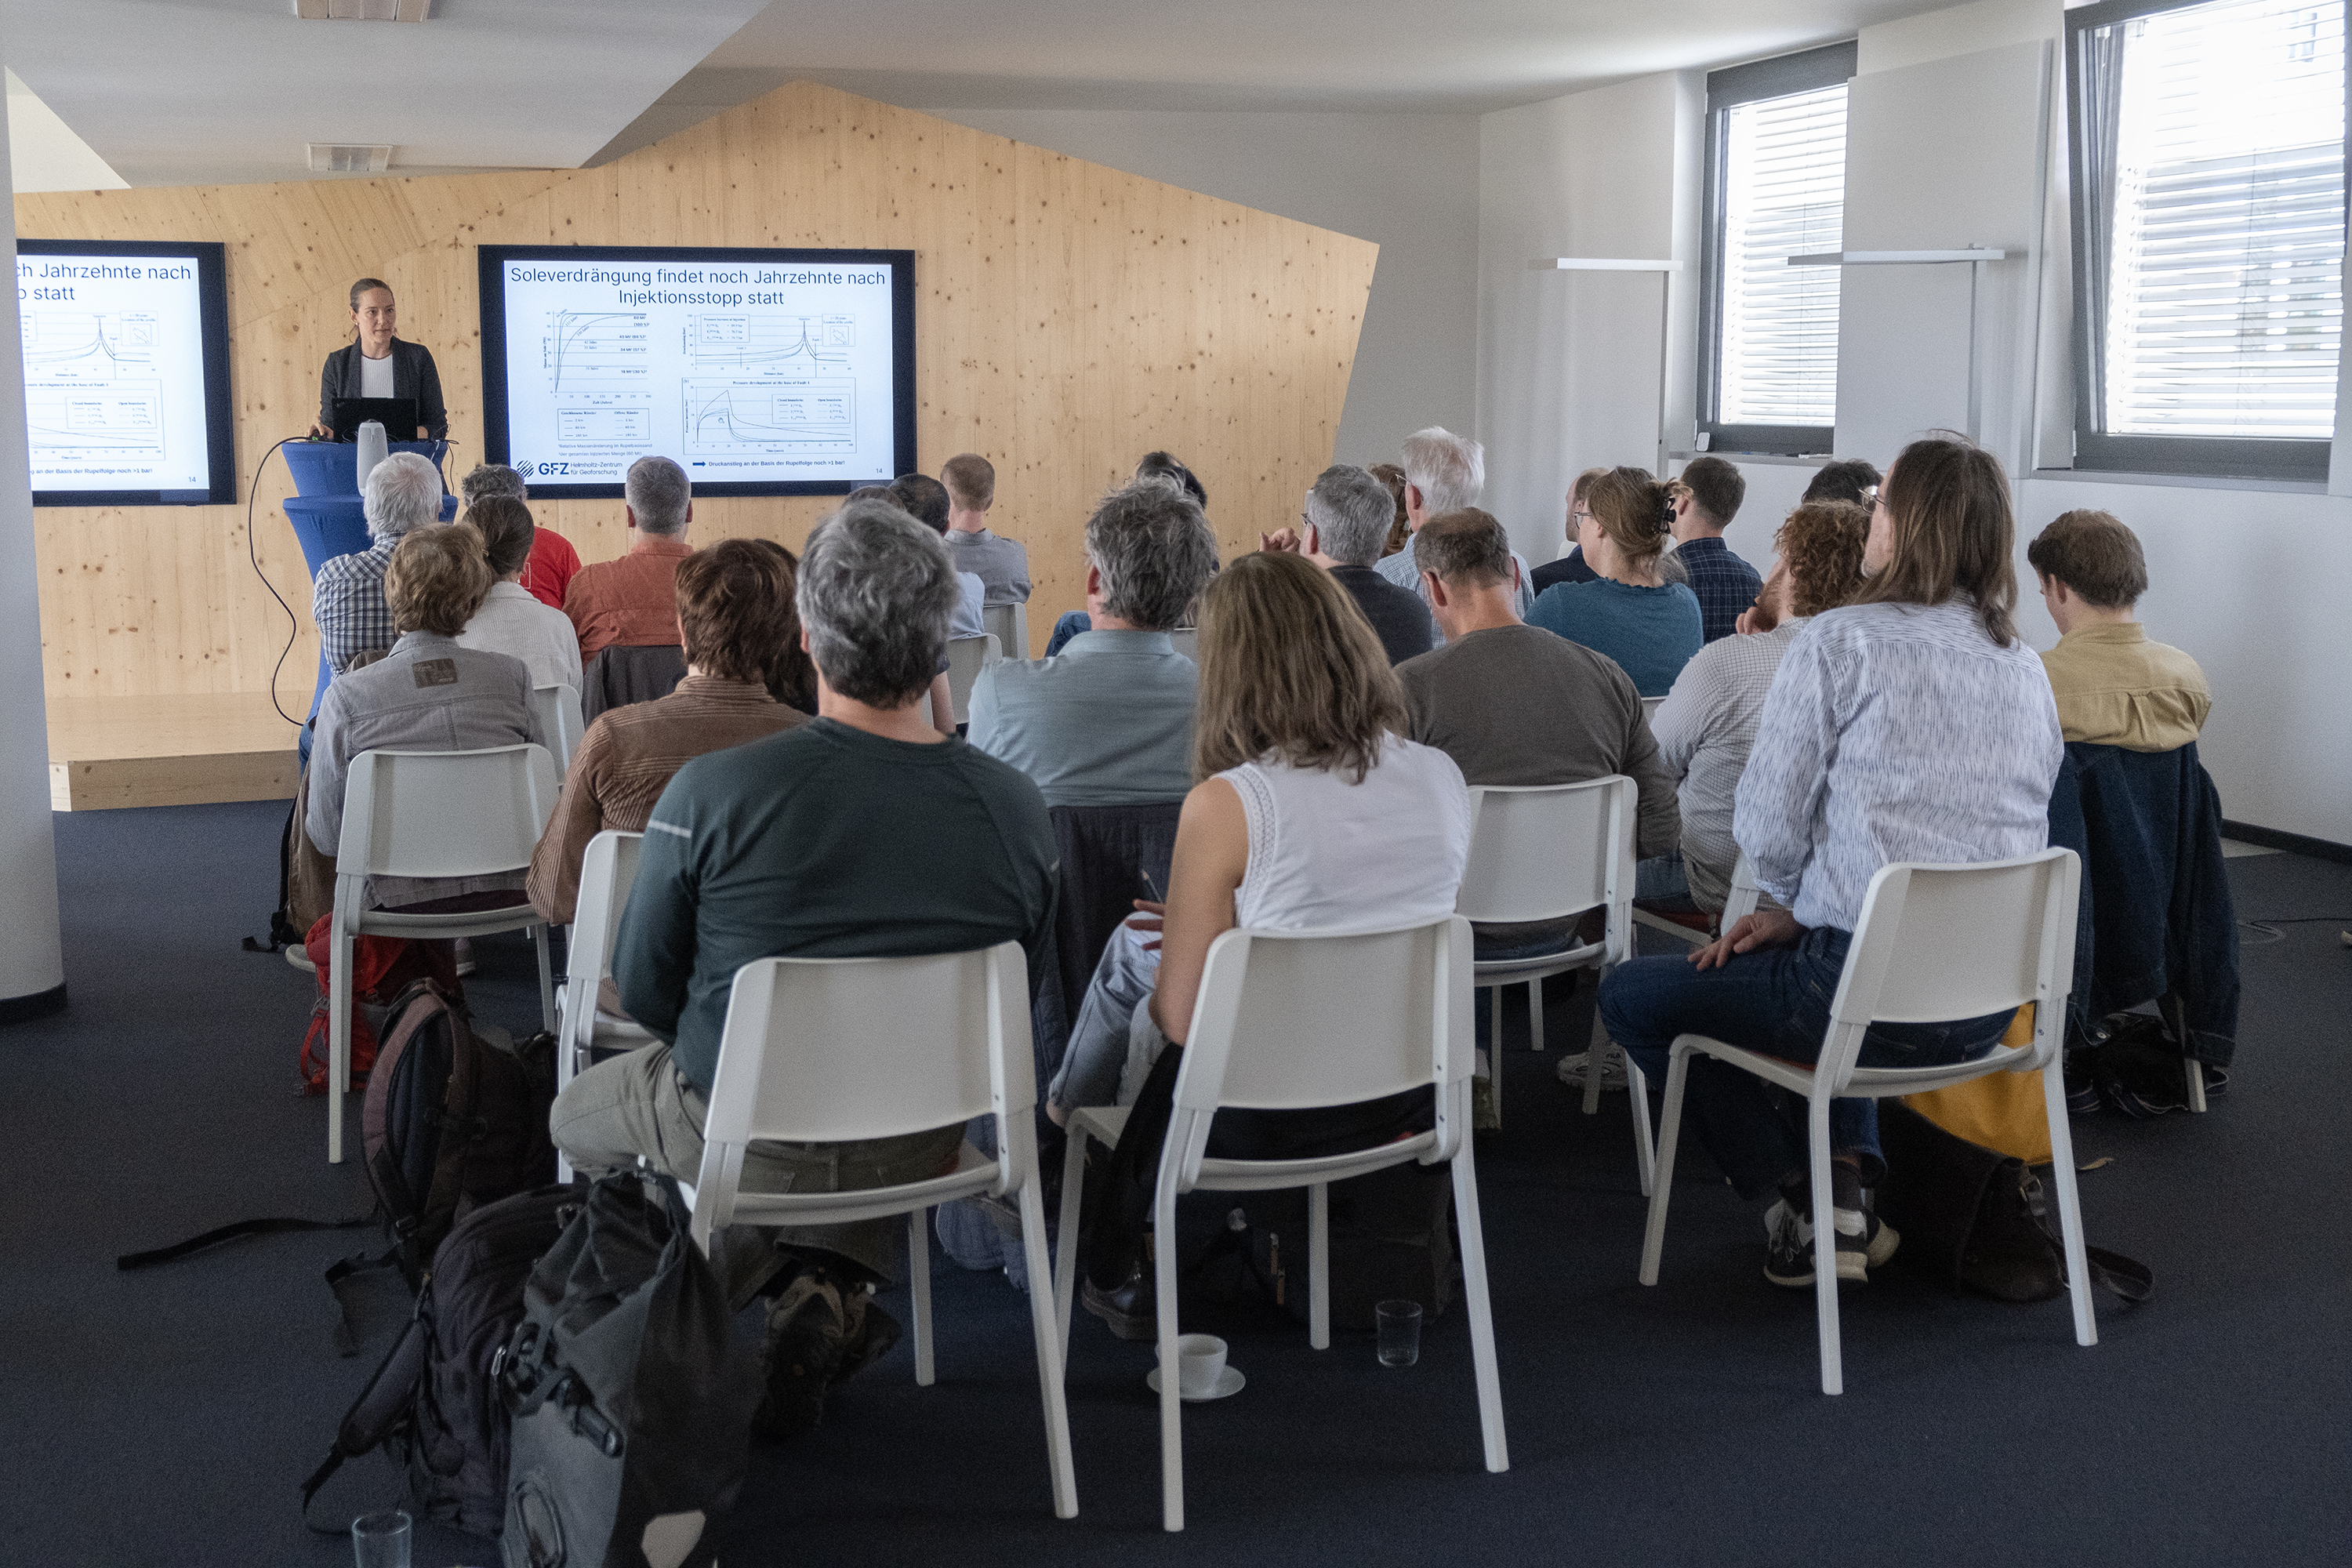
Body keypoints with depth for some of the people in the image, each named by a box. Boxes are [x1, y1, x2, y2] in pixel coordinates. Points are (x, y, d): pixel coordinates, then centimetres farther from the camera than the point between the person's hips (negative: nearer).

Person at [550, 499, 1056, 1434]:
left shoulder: (710, 792, -21)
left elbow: (643, 991, -7)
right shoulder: (1017, 810, -14)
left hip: (740, 1135, -1)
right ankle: (839, 1283, 11)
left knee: (578, 1113, 30)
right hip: (924, 1143, 2)